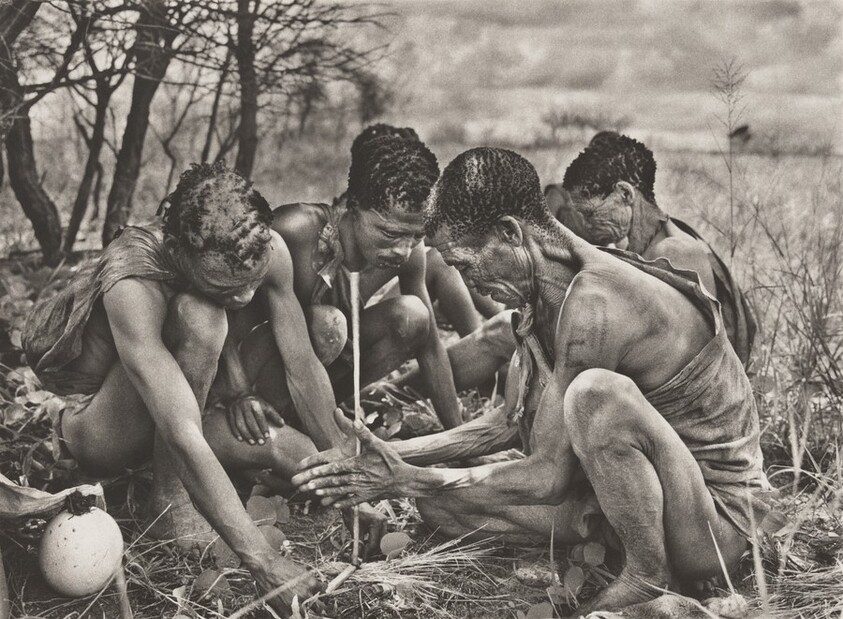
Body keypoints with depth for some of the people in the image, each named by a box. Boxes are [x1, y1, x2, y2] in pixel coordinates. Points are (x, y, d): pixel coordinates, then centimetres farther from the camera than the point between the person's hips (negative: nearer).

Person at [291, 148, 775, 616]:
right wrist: (396, 456, 0)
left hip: (719, 518, -8)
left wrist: (410, 482, -19)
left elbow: (551, 477, -24)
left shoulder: (592, 303, -28)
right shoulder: (546, 296, 1)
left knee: (596, 393, -37)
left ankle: (649, 575, -16)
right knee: (440, 500, 1)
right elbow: (509, 424, 10)